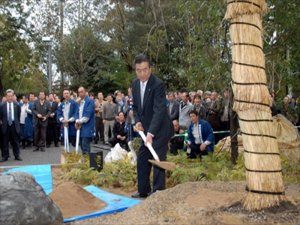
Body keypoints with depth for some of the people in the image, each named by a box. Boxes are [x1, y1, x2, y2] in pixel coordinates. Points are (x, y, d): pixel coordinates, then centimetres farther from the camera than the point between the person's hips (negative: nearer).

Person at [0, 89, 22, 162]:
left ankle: (17, 155, 15)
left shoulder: (17, 105, -2)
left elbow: (19, 115, 9)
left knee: (15, 141, 8)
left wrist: (17, 122, 8)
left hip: (14, 125, 0)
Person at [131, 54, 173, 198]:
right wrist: (137, 121, -3)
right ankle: (143, 190, 25)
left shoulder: (158, 84, -22)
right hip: (146, 129, 8)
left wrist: (151, 133, -37)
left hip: (159, 130, -8)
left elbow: (159, 110, -30)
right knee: (142, 160, 12)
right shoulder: (135, 84, 2)